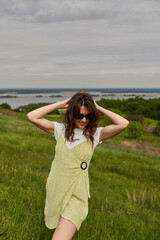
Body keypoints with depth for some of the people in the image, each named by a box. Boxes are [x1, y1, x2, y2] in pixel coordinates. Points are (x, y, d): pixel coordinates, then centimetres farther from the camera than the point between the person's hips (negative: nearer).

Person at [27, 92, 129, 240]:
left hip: (76, 194, -3)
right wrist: (60, 104, -9)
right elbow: (32, 117, -10)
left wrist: (99, 108, -10)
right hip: (55, 189, 3)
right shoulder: (61, 129, -2)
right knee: (57, 227, 24)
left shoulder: (95, 134, -6)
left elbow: (124, 123, -19)